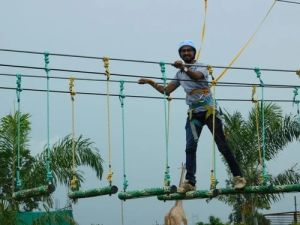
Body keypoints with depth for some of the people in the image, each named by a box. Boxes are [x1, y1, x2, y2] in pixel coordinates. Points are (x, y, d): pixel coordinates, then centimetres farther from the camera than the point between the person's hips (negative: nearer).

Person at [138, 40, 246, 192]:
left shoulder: (201, 67, -2)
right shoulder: (179, 74, 15)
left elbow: (197, 76, -27)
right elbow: (166, 91, 18)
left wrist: (184, 68, -45)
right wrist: (151, 83, 7)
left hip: (209, 110, -5)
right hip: (193, 113, 5)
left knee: (222, 145, -4)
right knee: (190, 147, -6)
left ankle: (238, 177, 2)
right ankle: (189, 182, -5)